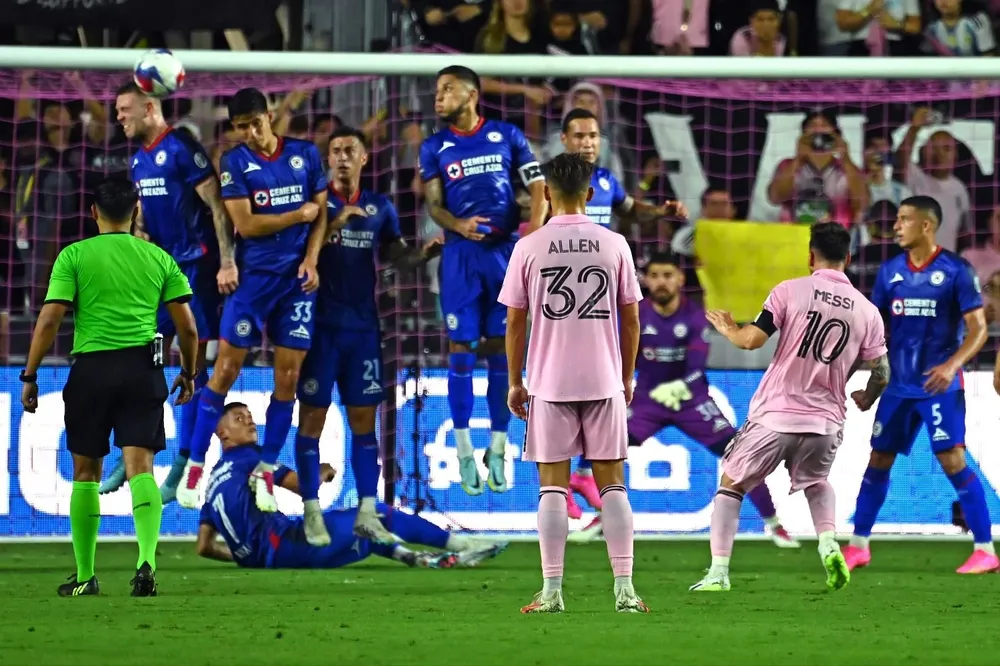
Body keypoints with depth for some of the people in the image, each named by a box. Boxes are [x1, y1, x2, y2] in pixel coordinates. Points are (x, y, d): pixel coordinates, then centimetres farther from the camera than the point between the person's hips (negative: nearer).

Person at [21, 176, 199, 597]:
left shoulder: (75, 256, 2)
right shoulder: (158, 258, 9)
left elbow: (50, 319, -5)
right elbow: (187, 327, 9)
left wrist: (29, 376, 1)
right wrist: (188, 374, 23)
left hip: (91, 369, -1)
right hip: (142, 369, 1)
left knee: (86, 471, 11)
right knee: (140, 466, -5)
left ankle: (85, 575, 14)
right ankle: (147, 560, -26)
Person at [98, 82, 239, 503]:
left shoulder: (182, 149, -13)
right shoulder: (138, 159, 13)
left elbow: (217, 206, -15)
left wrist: (226, 262, -20)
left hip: (195, 264, -8)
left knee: (193, 364, -4)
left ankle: (182, 469, -1)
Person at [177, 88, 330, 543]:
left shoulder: (306, 155, 6)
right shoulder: (235, 163, -3)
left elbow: (320, 214, 9)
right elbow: (245, 224, -10)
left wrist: (311, 259, -5)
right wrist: (299, 215, -6)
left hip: (297, 279, 3)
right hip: (253, 276, -2)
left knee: (288, 377, 1)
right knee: (226, 368, -7)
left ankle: (266, 472, 12)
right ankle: (195, 466, -1)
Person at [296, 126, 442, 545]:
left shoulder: (380, 208, 11)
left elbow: (396, 256, 15)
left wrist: (424, 253, -5)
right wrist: (335, 222, -22)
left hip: (363, 326, 4)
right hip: (321, 324, -4)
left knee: (364, 419, 5)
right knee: (312, 416, -3)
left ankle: (367, 513, 7)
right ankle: (311, 511, 0)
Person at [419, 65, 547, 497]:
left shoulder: (507, 137, 5)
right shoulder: (435, 147, 6)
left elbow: (538, 189, 3)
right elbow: (434, 205, 3)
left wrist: (534, 233, -14)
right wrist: (458, 225, -18)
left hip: (505, 250, 0)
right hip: (461, 254, 0)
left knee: (500, 351, 3)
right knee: (461, 350, -2)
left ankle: (498, 451, 10)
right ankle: (464, 453, 5)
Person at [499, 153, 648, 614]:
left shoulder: (528, 248, -4)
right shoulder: (614, 245, 0)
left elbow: (514, 321, 0)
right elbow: (631, 319, 5)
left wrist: (515, 382, 9)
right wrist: (627, 377, 16)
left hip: (549, 383, -1)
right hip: (605, 379, 1)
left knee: (553, 486, 3)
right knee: (612, 485, 5)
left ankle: (551, 591, 0)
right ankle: (624, 589, 1)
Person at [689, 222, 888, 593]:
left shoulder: (790, 291, -7)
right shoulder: (867, 312, 2)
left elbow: (752, 340, -12)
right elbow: (881, 373, 5)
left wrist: (729, 330, 10)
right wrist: (866, 398, 26)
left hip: (774, 417, -3)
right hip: (826, 422, 3)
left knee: (731, 485, 16)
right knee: (817, 483, 31)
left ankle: (718, 573, 9)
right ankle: (828, 542, 3)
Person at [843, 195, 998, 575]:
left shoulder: (956, 271, -9)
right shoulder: (891, 271, 6)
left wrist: (952, 364, -26)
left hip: (940, 385, -5)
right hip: (900, 385, 5)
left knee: (953, 460, -13)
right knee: (878, 460, 9)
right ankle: (858, 546, 20)